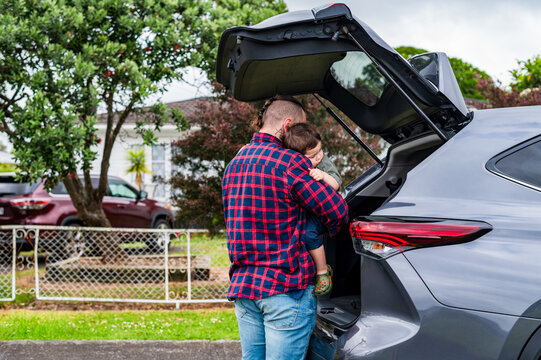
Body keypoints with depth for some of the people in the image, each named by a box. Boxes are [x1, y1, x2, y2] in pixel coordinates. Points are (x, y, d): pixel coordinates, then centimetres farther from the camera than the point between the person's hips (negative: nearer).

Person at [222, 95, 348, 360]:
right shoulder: (290, 162, -14)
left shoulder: (233, 165, 13)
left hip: (242, 285, 8)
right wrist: (327, 234, 8)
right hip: (285, 288, -8)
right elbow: (337, 212, -13)